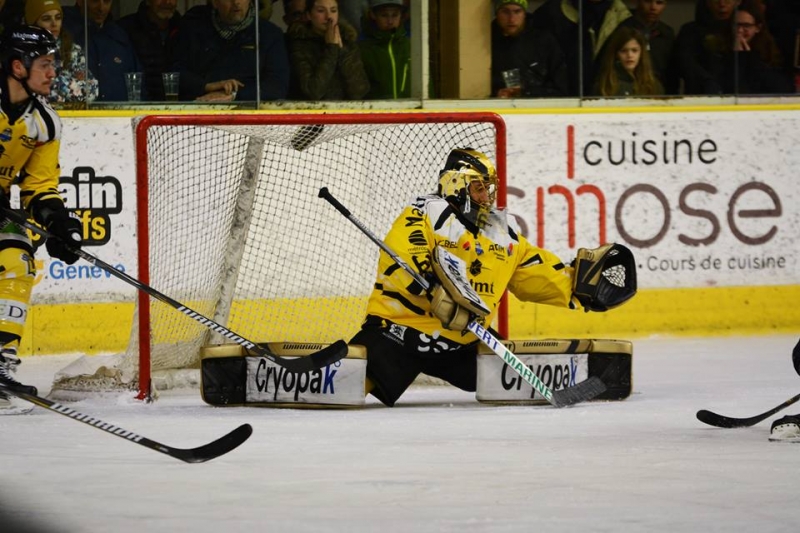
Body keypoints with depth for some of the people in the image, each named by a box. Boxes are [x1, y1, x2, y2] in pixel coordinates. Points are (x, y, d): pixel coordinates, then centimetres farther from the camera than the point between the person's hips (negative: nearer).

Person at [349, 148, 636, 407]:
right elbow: (399, 259, -26)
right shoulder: (426, 214, -11)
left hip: (461, 343, 7)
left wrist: (578, 285, 7)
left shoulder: (503, 230, 13)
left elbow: (535, 271, 19)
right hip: (400, 330, -6)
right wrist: (437, 295, -39)